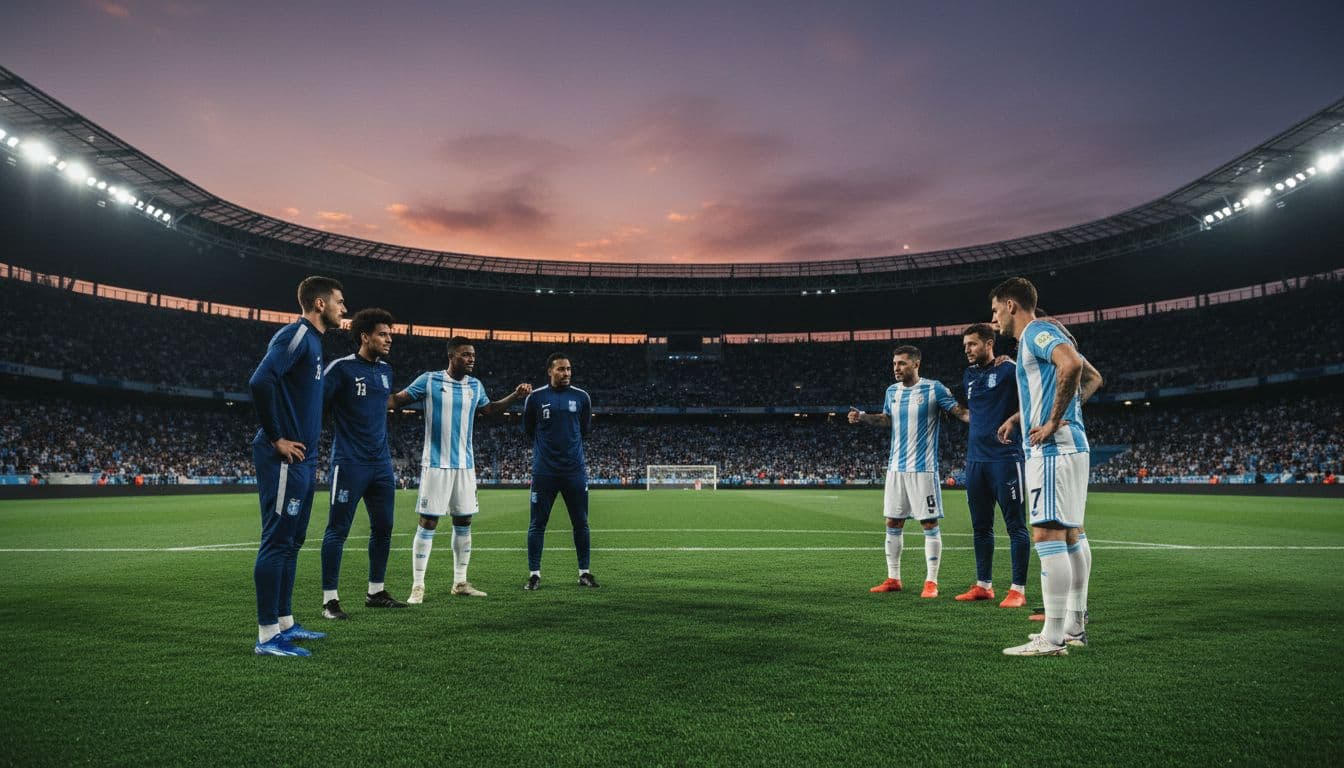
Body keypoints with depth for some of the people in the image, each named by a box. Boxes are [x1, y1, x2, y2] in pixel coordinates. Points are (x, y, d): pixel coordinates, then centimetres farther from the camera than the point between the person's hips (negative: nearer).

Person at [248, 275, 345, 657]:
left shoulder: (312, 339, 18)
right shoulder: (295, 334, -12)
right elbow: (261, 381, -25)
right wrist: (275, 438, -18)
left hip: (302, 459, 10)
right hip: (285, 460, -10)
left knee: (291, 542, 15)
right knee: (277, 541, -5)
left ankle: (284, 623, 25)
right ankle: (268, 636, 2)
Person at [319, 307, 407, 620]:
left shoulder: (385, 370, 13)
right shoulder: (341, 368, -9)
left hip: (381, 463, 7)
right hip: (349, 463, -7)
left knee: (383, 527, 10)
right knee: (338, 530, -2)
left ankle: (376, 592, 22)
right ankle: (330, 599, 6)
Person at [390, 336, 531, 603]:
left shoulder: (476, 385, 8)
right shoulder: (429, 380, -6)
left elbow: (489, 409, 25)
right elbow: (397, 400, 0)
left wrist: (516, 396, 14)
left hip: (465, 465, 5)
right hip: (436, 464, -5)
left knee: (463, 522, 9)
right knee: (428, 522, -4)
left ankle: (460, 582, 20)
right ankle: (418, 586, 3)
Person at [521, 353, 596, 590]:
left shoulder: (581, 397, 3)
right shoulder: (535, 397, -1)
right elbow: (528, 429, 13)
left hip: (575, 470, 2)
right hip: (544, 470, -1)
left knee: (581, 523, 7)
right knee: (537, 523, 3)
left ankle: (584, 572, 18)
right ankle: (534, 574, 14)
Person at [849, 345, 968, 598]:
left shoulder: (933, 388, -8)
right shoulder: (892, 391, 9)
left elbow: (960, 411, -7)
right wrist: (862, 417, 10)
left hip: (923, 468, -6)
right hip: (896, 467, 6)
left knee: (929, 524, -1)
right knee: (893, 523, 8)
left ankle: (931, 581, 8)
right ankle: (893, 578, 18)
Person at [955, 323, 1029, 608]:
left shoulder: (1008, 369, -5)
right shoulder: (969, 375, 16)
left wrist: (1013, 421, -21)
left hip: (1004, 457, -7)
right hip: (975, 459, 7)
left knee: (1015, 525, -1)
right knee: (980, 527, 12)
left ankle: (1018, 589, 3)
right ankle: (983, 585, 21)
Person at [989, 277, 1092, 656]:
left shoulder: (1036, 331, -9)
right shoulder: (1038, 336, 22)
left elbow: (1071, 363, -28)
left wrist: (1052, 422, -22)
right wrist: (1018, 417, 26)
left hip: (1052, 449, -11)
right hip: (1070, 446, 11)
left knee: (1047, 536, -12)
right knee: (1069, 535, 13)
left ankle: (1053, 638, -11)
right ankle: (1074, 626, 21)